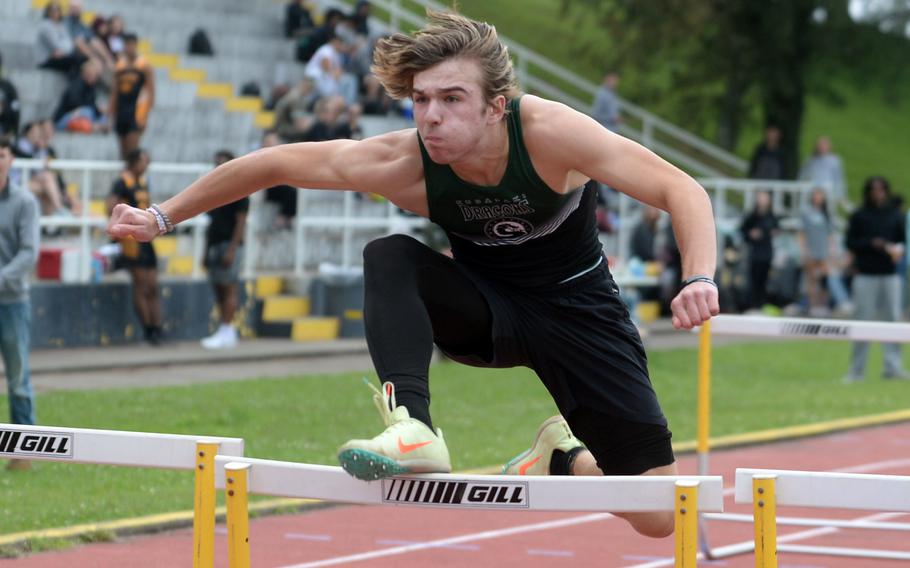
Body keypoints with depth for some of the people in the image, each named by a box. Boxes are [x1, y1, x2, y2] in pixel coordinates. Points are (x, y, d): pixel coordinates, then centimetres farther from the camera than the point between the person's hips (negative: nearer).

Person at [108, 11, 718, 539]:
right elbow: (271, 164, -13)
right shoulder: (402, 164, -25)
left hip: (574, 305, -1)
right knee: (388, 257, -30)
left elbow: (680, 189, -32)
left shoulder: (548, 131, -31)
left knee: (657, 516, -10)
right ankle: (412, 427, -38)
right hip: (484, 307, 2)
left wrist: (700, 280, -50)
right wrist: (163, 217, -8)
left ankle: (562, 456, 21)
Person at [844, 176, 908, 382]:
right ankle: (857, 370, 4)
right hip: (865, 275, -2)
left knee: (893, 319, 0)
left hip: (890, 275, 2)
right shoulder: (859, 216, 2)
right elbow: (850, 242, 0)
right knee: (862, 321, -1)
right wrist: (872, 243, -14)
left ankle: (893, 367, 4)